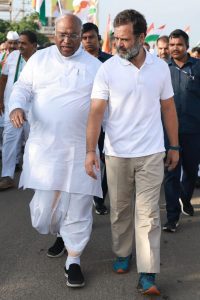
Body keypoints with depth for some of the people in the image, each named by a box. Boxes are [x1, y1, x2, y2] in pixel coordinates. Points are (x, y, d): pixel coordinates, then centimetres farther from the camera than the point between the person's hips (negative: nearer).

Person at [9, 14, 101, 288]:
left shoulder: (94, 66, 4)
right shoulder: (39, 59, 6)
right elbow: (21, 87, 8)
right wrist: (16, 107, -13)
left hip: (80, 148, 0)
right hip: (44, 146, 1)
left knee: (78, 207, 2)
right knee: (44, 208, 1)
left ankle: (73, 260, 19)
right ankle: (58, 232, 37)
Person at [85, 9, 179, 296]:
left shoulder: (160, 67, 0)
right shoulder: (107, 69, -7)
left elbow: (168, 108, 8)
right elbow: (96, 112, -12)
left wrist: (174, 146, 9)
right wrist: (90, 150, -21)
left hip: (151, 153, 0)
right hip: (116, 153, 0)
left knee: (148, 213, -1)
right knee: (119, 209, 13)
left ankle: (148, 274, 2)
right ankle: (122, 253, 34)